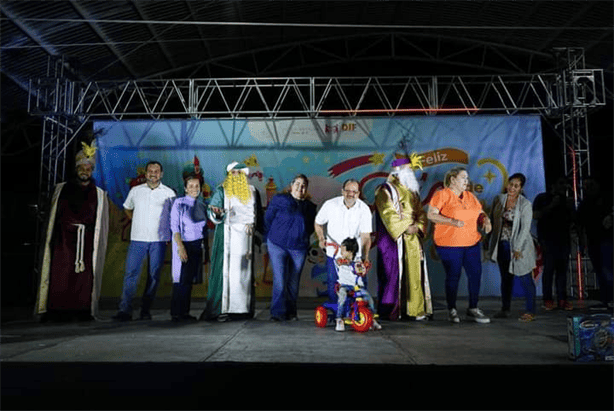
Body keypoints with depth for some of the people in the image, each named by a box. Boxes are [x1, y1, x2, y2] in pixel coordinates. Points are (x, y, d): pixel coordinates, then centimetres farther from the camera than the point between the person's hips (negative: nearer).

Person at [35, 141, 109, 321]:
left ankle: (83, 311, 0)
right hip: (63, 240, 0)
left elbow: (102, 223, 10)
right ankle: (57, 312, -2)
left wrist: (99, 245, 3)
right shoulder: (61, 189, 14)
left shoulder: (99, 194, 12)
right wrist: (52, 239, 4)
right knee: (60, 275, -6)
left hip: (87, 241, 0)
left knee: (84, 277, -5)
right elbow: (53, 217, 12)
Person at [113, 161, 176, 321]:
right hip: (138, 239, 1)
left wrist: (170, 235, 0)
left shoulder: (169, 193, 6)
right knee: (131, 273, -6)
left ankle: (145, 310, 12)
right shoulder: (135, 191, 10)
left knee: (154, 276, 2)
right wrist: (137, 222, 13)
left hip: (158, 240, 0)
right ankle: (125, 310, -3)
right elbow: (127, 208, 26)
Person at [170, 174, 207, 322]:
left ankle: (185, 312, 14)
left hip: (197, 245, 5)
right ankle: (175, 313, 2)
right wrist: (180, 247, -16)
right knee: (181, 279, -6)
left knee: (189, 280, 7)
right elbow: (174, 227, -8)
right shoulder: (179, 203, -3)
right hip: (184, 244, -5)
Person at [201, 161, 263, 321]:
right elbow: (212, 214, -4)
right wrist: (217, 212, -27)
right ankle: (222, 309, -7)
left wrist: (260, 233, 13)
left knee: (244, 270, 3)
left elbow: (258, 214, 19)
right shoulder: (221, 190, 4)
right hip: (227, 236, -3)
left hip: (245, 236, 3)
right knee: (226, 269, -8)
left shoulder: (252, 191, 14)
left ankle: (243, 307, 9)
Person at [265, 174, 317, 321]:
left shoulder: (309, 206, 11)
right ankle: (278, 312, -4)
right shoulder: (279, 200, 3)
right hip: (278, 246, -2)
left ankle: (291, 312, 21)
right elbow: (268, 219, 5)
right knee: (279, 280, -10)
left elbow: (311, 226, 21)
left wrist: (303, 237, 10)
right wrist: (271, 238, 4)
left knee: (294, 282, 8)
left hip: (299, 248, 3)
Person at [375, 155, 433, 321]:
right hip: (395, 240, -7)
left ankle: (415, 309, 12)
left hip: (413, 239, 7)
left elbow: (420, 212, 16)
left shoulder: (413, 191, 19)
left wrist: (418, 226, -2)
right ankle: (390, 311, 1)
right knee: (394, 272, -6)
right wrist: (405, 228, -16)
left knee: (414, 273, 6)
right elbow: (388, 214, -12)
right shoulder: (386, 190, -4)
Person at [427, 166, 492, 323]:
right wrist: (453, 221, -21)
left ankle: (473, 309, 20)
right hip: (450, 244, -6)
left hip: (472, 243, 6)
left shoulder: (470, 196, 15)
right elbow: (431, 215, -13)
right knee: (453, 276, 1)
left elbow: (480, 212, 22)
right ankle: (452, 310, 17)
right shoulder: (442, 195, -5)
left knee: (475, 274, 5)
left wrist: (485, 219, -2)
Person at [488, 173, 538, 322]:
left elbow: (525, 228, -12)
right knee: (505, 277, 13)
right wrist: (491, 244, 8)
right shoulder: (498, 199, 5)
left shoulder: (525, 204, -8)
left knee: (525, 278, -1)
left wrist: (517, 248, -15)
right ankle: (505, 309, 22)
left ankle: (530, 311, 8)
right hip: (502, 245, 5)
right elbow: (493, 221, 11)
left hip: (519, 246, -4)